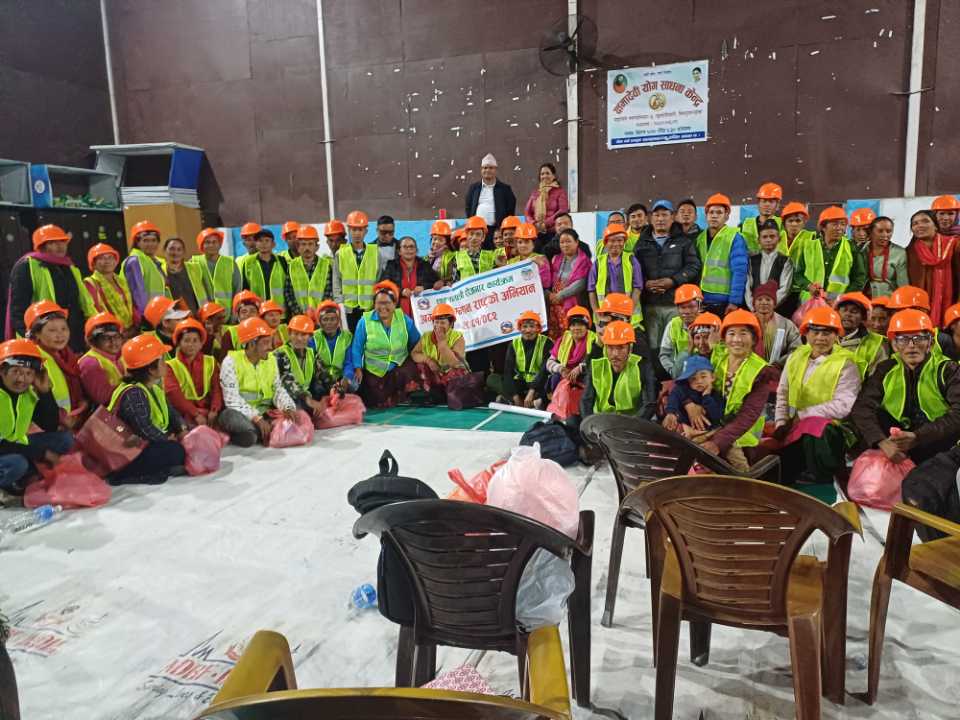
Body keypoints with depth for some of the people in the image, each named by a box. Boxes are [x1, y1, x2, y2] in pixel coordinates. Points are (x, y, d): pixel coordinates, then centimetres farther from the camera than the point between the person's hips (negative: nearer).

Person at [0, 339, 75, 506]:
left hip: (16, 446, 7)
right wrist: (41, 453, -26)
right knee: (18, 463, -37)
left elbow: (51, 427, -6)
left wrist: (46, 392, -16)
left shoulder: (31, 393, -4)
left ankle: (15, 484, -11)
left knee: (65, 440, -9)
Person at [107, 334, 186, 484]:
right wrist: (167, 438, -17)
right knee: (176, 451, -27)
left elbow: (170, 411, 13)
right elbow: (145, 429, -30)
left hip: (146, 443, 11)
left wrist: (182, 429, -2)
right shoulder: (133, 394, -25)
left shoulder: (153, 387, 8)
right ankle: (124, 475, -22)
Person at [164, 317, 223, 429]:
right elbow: (174, 394, -7)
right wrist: (196, 414, -19)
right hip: (185, 413, -3)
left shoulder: (211, 362, 16)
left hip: (208, 410, 3)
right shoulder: (171, 366, 9)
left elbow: (217, 388, 3)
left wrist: (214, 411, -16)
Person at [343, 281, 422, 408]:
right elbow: (357, 348, -5)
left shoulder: (404, 319, -4)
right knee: (379, 404, 3)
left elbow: (417, 343, 2)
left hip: (401, 367, 1)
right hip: (374, 372, -1)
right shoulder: (365, 321, -10)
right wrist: (358, 369, -13)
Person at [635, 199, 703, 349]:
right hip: (650, 304, 2)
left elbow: (693, 266, 1)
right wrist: (645, 283, -9)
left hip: (676, 304, -2)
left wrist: (673, 281, -10)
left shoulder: (684, 241, 10)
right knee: (652, 346, 1)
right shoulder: (642, 243, 16)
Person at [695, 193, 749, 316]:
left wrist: (734, 301, -16)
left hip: (725, 303, -5)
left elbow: (739, 272, -11)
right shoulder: (700, 238, 12)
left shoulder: (734, 238, -6)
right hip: (701, 302, 5)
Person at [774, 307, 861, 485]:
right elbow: (782, 394, 15)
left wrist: (801, 415, -14)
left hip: (827, 428, -5)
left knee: (814, 426, -36)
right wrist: (781, 423, 0)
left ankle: (819, 484, -16)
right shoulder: (795, 357, 12)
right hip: (793, 429, 5)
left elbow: (843, 406, -15)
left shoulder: (845, 364, -4)